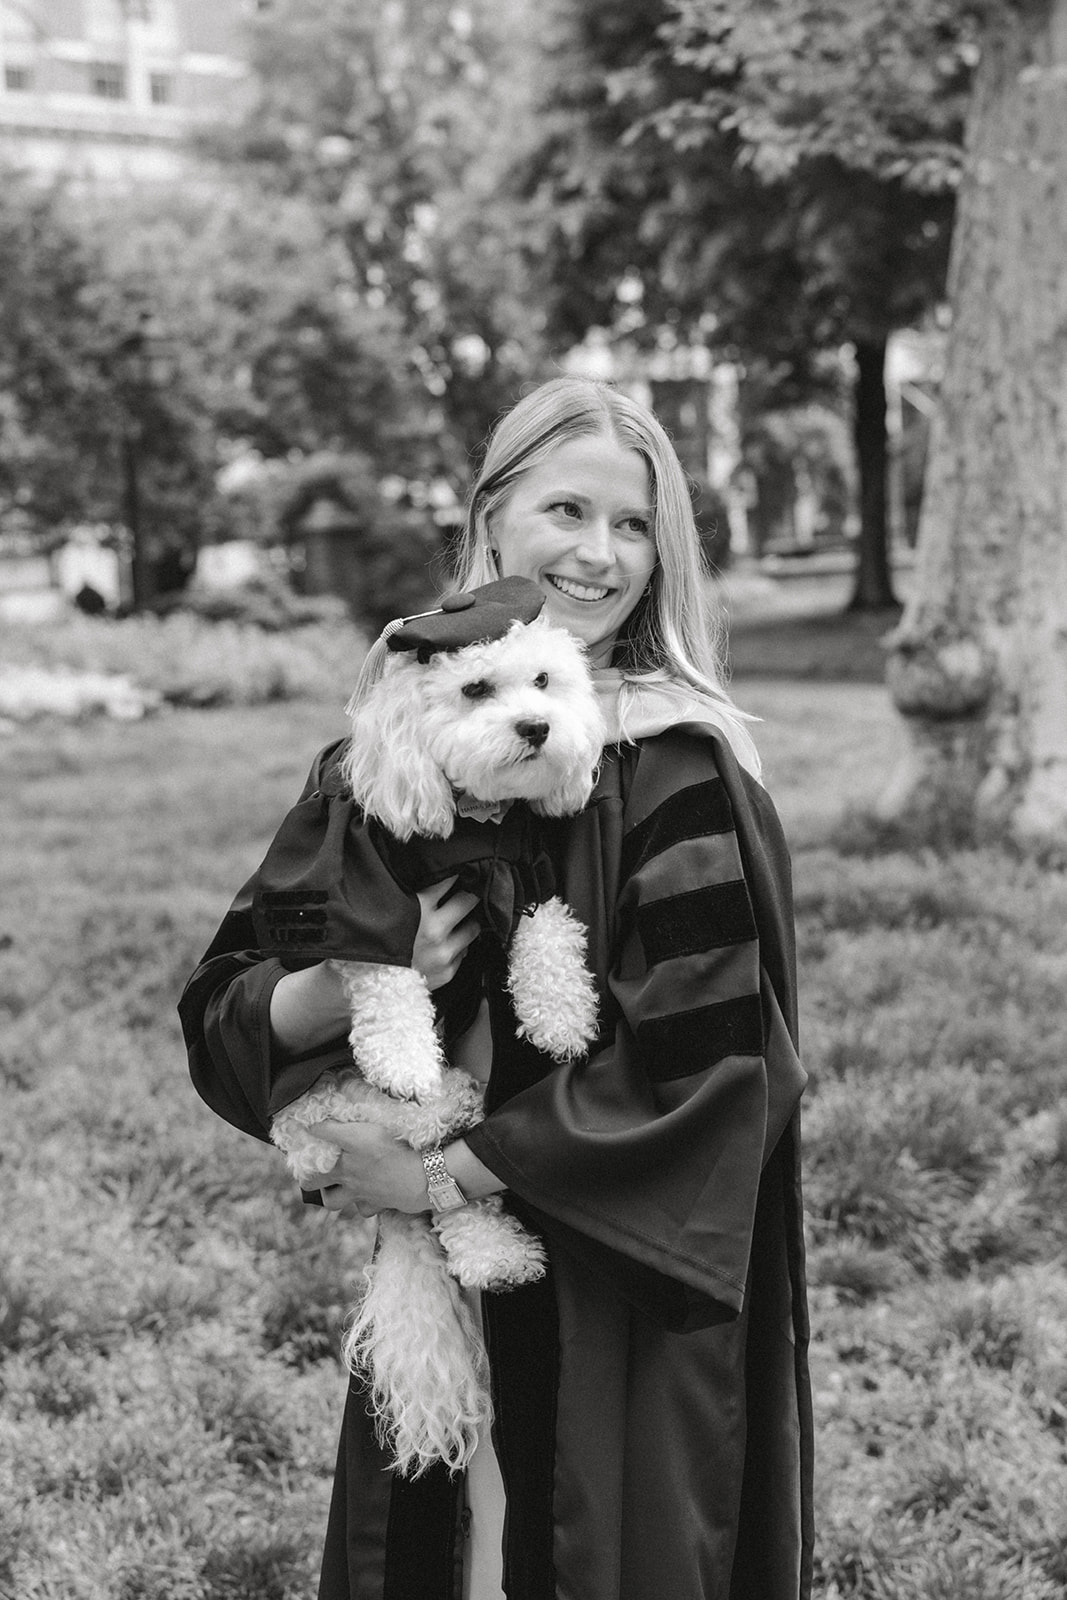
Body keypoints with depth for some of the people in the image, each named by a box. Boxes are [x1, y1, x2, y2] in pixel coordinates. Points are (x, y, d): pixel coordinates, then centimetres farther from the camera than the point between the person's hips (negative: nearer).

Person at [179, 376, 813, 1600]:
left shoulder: (679, 768, -10)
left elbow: (699, 1049, -17)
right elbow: (220, 1014, 2)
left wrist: (444, 1174, -15)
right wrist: (352, 982, -20)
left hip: (628, 1284, -3)